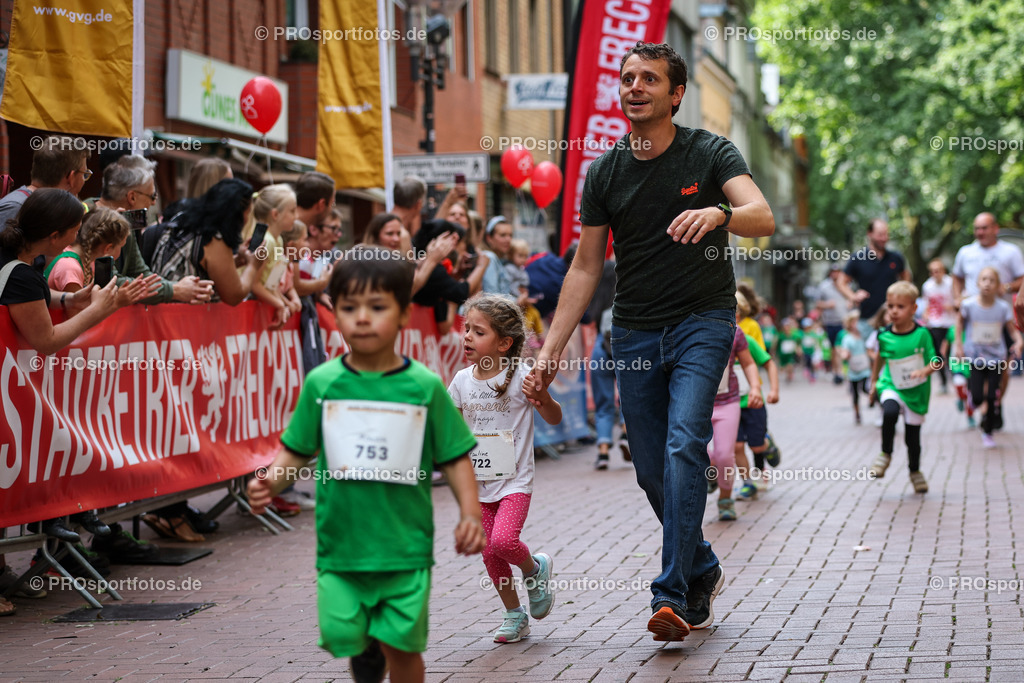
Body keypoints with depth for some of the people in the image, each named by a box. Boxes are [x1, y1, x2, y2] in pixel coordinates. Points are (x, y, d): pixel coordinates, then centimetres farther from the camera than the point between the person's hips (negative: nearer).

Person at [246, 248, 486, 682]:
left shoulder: (425, 386, -4)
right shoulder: (321, 383, -2)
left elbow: (454, 456, 2)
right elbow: (297, 450, 6)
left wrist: (470, 511, -8)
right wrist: (270, 482, -12)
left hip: (405, 546, -1)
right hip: (341, 543, 1)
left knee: (402, 645, 3)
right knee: (345, 636, 3)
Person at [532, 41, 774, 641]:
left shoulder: (710, 154, -4)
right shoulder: (605, 172, 5)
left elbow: (763, 218, -20)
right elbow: (586, 267, 8)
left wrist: (718, 214, -43)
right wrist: (552, 348, 1)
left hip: (702, 321, -4)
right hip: (635, 331, 4)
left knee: (684, 446, -21)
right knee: (652, 470, 5)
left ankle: (672, 596, -21)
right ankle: (703, 572, 27)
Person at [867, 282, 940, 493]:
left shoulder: (921, 334, -13)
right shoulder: (884, 335, -6)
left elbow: (934, 361, -8)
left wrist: (924, 371, -29)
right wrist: (874, 382, 22)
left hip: (917, 392, 0)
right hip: (892, 386, 0)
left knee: (913, 435, 9)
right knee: (890, 412, -32)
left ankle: (915, 471, 35)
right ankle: (885, 455, -11)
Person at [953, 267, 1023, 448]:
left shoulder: (1003, 307, -9)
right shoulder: (969, 304, -11)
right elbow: (960, 321, 9)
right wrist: (958, 343, 5)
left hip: (996, 357, 1)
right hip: (975, 357, -1)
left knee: (992, 398, -2)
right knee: (977, 398, -9)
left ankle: (988, 432, 17)